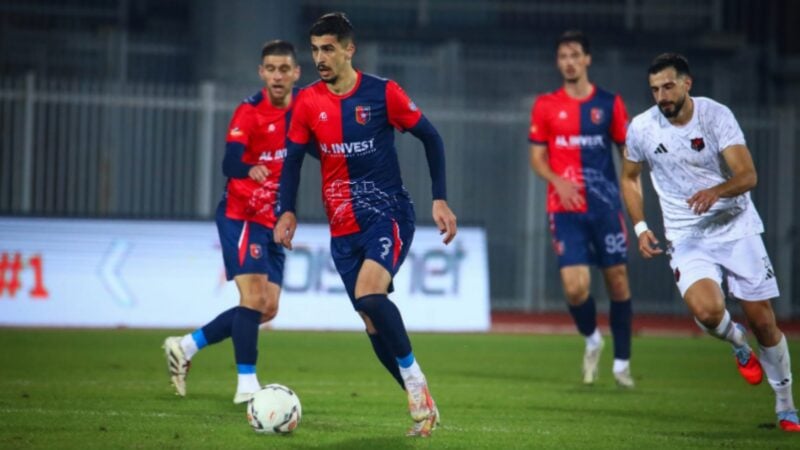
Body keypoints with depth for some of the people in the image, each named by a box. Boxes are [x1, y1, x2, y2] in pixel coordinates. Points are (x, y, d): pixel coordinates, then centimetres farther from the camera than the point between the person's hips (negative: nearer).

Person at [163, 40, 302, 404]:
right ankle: (247, 385, -10)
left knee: (267, 308, 8)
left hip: (273, 221, 7)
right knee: (254, 297, -17)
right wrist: (249, 169, -51)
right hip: (241, 215, -7)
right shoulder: (250, 112, -17)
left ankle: (185, 347, 22)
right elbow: (229, 163, -29)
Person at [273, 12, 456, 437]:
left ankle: (414, 378, -12)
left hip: (388, 215, -5)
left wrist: (440, 200, -4)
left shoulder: (383, 94, -8)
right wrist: (287, 211, -6)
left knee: (369, 295, -29)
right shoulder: (308, 102, 2)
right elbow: (293, 158, 9)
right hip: (343, 230, 5)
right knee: (374, 324, 5)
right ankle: (423, 405, 18)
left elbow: (430, 138, 1)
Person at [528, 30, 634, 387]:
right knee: (575, 287, -11)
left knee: (617, 279, 1)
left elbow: (627, 150, 10)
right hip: (565, 208, 0)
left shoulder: (609, 103, 4)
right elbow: (537, 157, 6)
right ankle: (591, 340, 20)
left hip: (606, 207, 0)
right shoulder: (546, 105, 5)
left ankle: (622, 362, 16)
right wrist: (557, 181, -13)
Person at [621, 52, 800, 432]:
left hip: (737, 229, -1)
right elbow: (629, 176, 15)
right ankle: (738, 346, 10)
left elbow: (747, 175, -19)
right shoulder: (642, 128, -5)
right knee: (707, 309, -26)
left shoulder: (716, 115, -12)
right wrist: (640, 227, 4)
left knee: (763, 321, 0)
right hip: (687, 239, 1)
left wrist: (716, 191, -39)